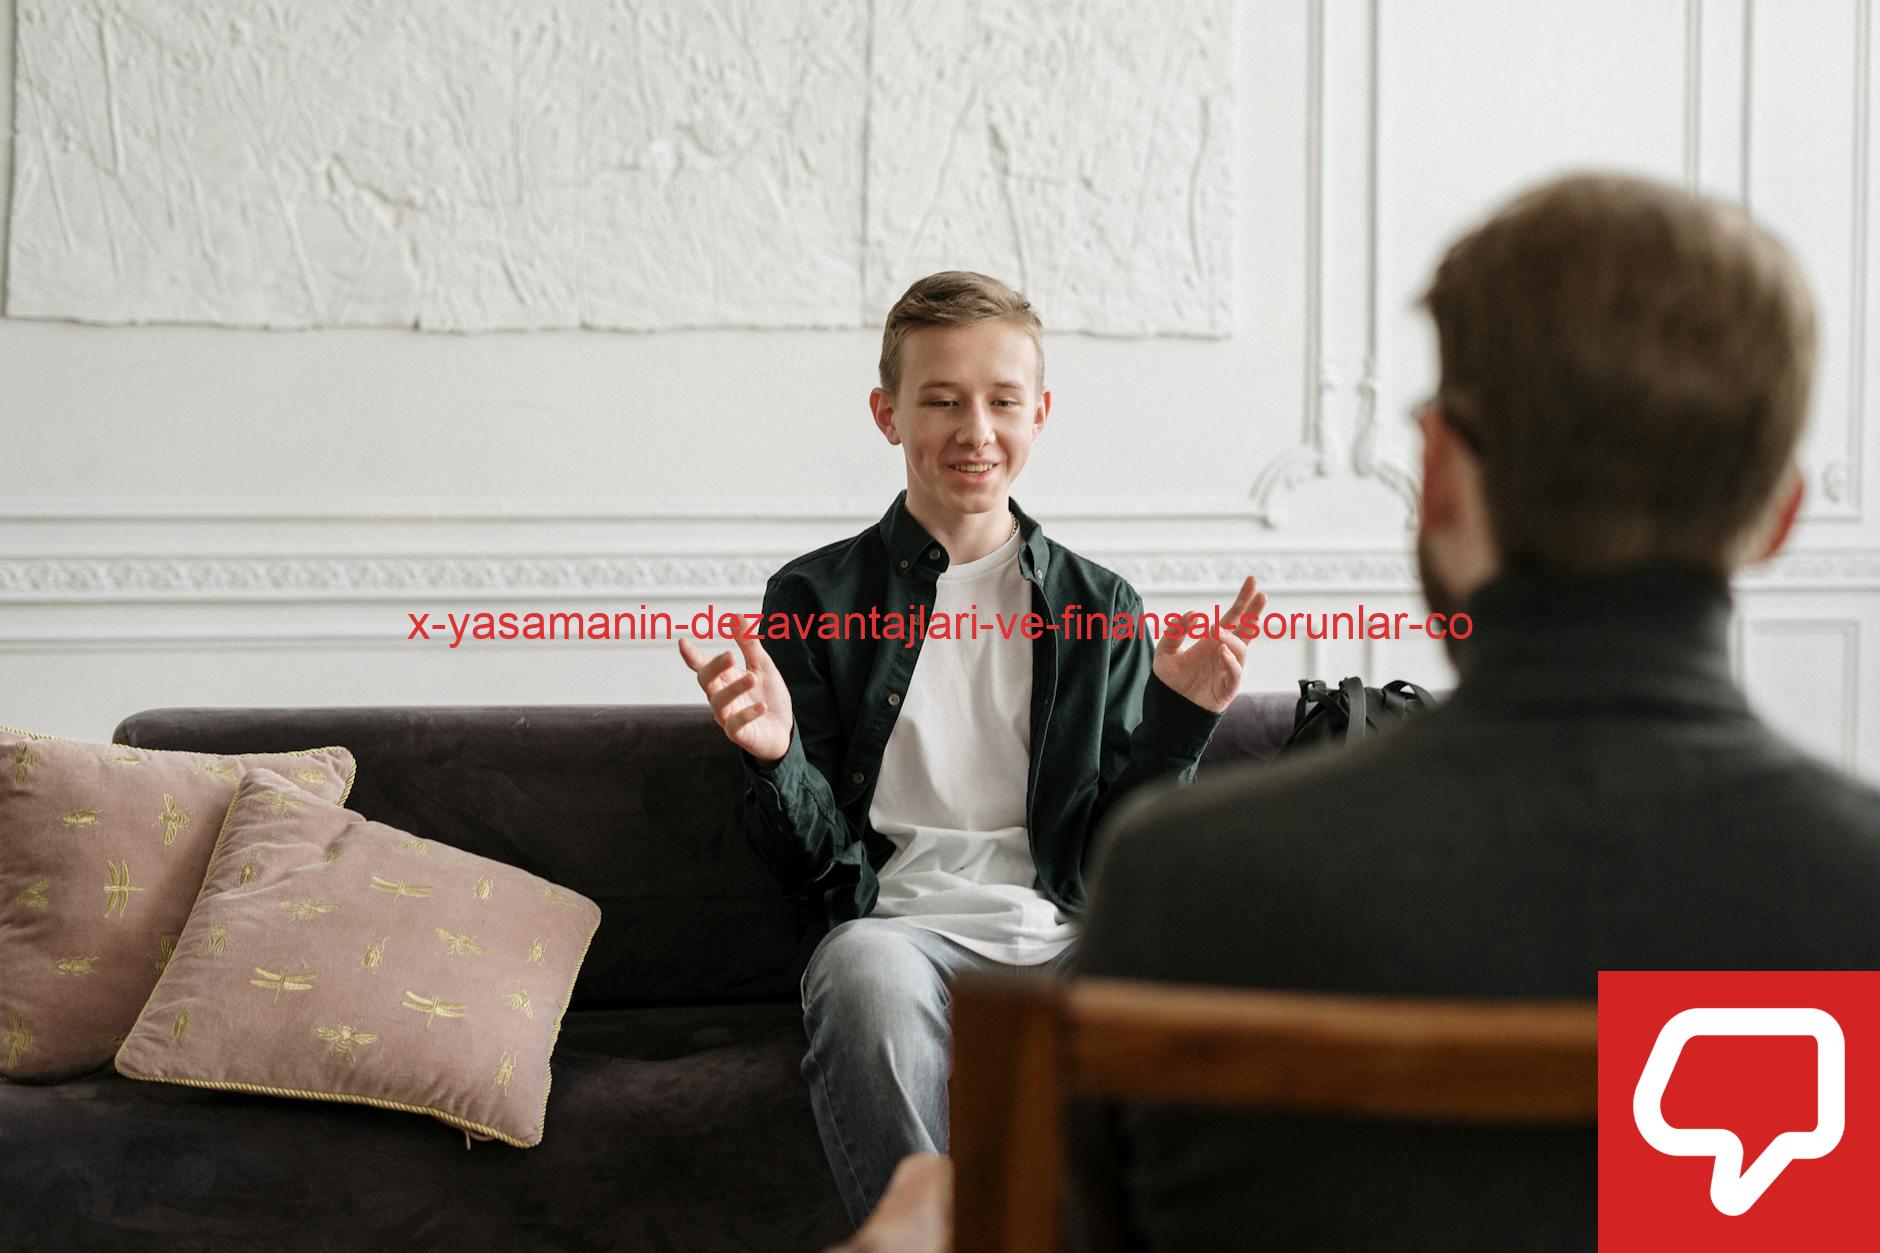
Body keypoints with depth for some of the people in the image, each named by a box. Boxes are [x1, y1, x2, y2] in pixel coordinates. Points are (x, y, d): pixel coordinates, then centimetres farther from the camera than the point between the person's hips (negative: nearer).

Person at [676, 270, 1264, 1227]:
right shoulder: (815, 599, 11)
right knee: (867, 970, -38)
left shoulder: (1102, 609, 17)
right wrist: (774, 756, -12)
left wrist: (1176, 723, -3)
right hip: (902, 923, -1)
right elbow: (814, 867, 7)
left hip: (1067, 934, 2)